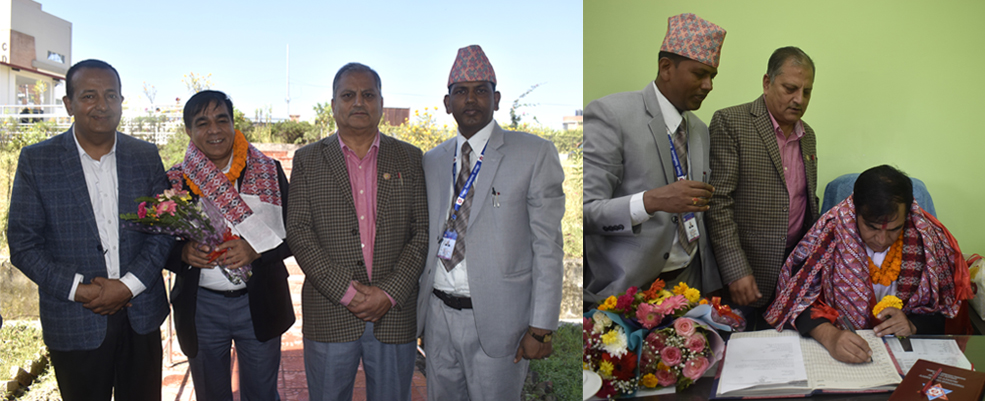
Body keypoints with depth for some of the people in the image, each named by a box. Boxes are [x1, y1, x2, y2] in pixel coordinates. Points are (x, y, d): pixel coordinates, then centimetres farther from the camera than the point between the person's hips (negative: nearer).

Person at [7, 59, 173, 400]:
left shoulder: (146, 156, 2)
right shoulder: (36, 161, -3)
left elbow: (163, 230, 0)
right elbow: (23, 245, -4)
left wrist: (128, 286, -11)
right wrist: (79, 290, -15)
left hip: (141, 316, 2)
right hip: (75, 325, -2)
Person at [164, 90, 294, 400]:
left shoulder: (269, 172, -2)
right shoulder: (175, 181, -1)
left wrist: (255, 249, -19)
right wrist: (184, 253, -16)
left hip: (260, 302, 0)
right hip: (201, 307, 1)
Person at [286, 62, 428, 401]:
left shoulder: (409, 159, 7)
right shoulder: (308, 160, 6)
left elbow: (422, 232, 2)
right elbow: (298, 232, -2)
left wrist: (390, 293, -9)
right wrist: (345, 290, -11)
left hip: (394, 315, 1)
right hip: (329, 318, 0)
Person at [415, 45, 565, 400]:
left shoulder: (534, 154, -6)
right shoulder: (431, 161, 10)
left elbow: (548, 246, -8)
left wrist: (541, 328, -12)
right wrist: (415, 305, 12)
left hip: (495, 320, -4)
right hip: (438, 315, 5)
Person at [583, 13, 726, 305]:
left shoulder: (701, 130, 12)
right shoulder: (610, 114, -13)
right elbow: (586, 211, -19)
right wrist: (651, 201, -32)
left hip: (691, 280, 7)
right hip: (628, 289, -6)